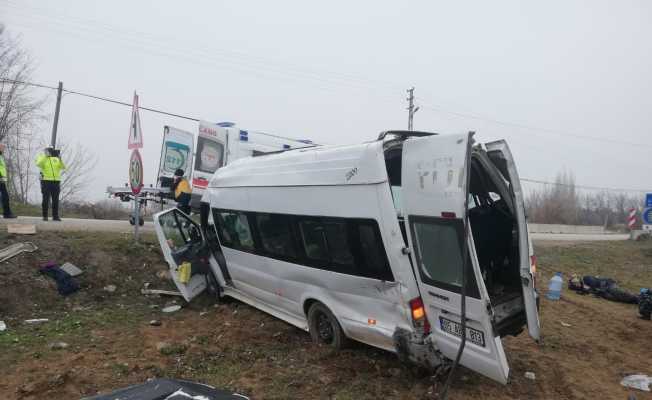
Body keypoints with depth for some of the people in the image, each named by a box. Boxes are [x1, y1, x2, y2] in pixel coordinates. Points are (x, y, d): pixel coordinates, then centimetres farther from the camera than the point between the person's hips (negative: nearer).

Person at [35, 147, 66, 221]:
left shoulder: (57, 159, 12)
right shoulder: (42, 158, 4)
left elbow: (63, 167, -3)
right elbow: (38, 164, -19)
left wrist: (60, 159, -18)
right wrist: (45, 155, -22)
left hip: (56, 182, 3)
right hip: (46, 181, -3)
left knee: (55, 200, 3)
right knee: (46, 199, -2)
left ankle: (55, 216, 8)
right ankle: (45, 216, 5)